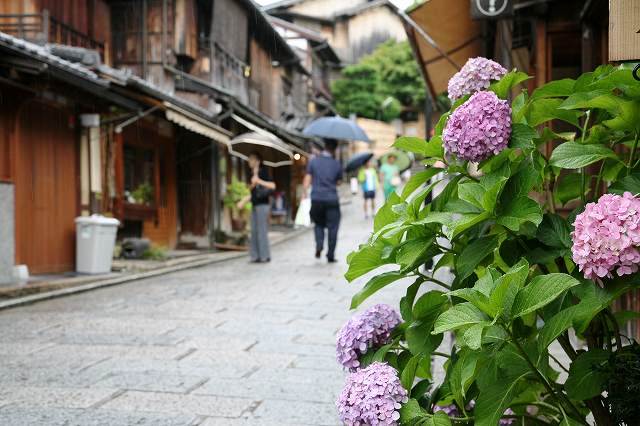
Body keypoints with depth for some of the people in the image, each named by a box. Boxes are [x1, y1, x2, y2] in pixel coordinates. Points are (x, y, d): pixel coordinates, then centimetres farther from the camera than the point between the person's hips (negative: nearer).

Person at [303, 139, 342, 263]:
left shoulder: (313, 161, 0)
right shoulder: (337, 164, 0)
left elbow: (307, 181, -2)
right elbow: (338, 182, 8)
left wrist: (305, 194, 6)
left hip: (316, 199, 1)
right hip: (332, 199, -1)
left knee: (318, 224, 19)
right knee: (332, 227, 7)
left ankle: (319, 245, -4)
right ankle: (330, 255, 6)